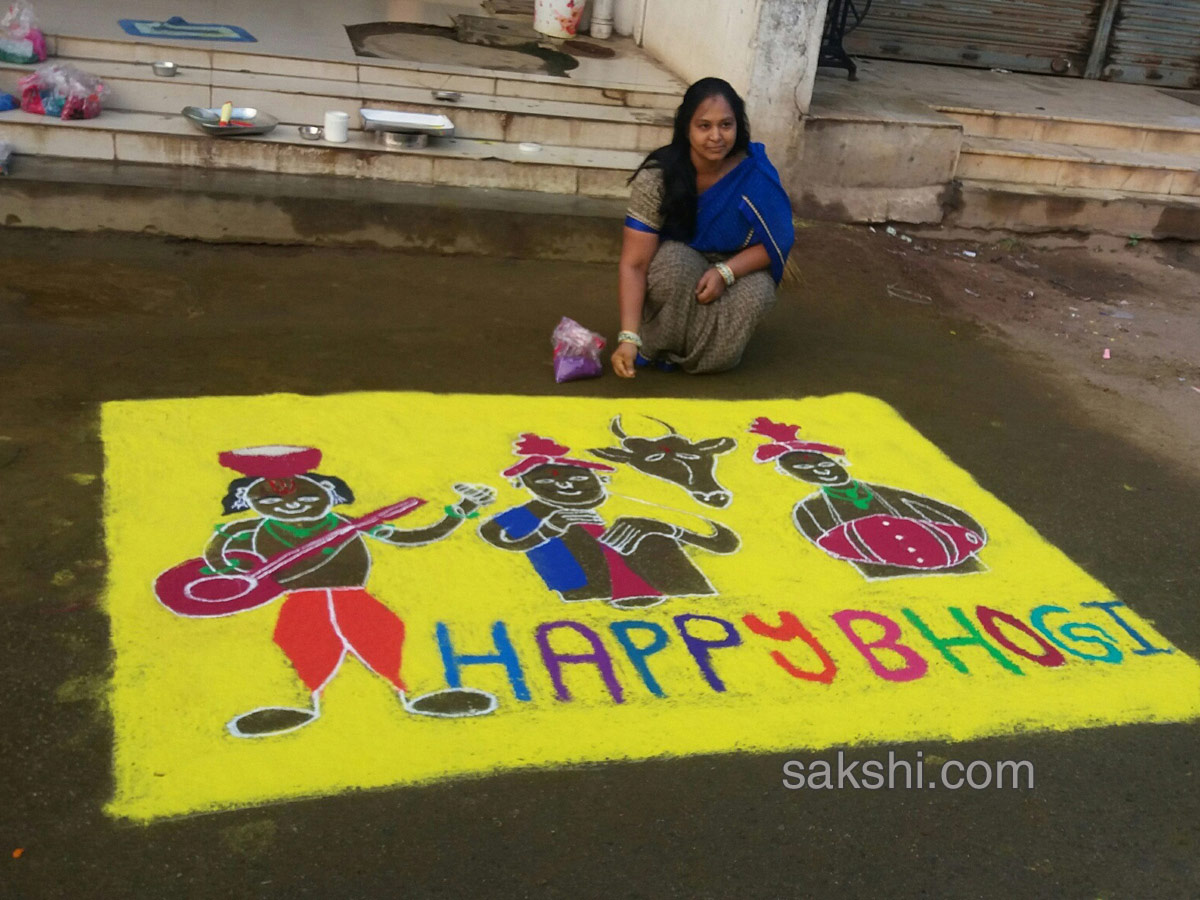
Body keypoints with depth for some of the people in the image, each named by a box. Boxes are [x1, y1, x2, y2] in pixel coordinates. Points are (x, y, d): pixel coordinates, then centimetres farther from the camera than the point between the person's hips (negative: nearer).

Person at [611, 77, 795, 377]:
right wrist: (629, 337, -41)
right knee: (676, 260, -35)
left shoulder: (755, 175, -23)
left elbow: (775, 243, -13)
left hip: (735, 271, 2)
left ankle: (685, 354, -9)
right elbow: (634, 263, -30)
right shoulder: (658, 176, -27)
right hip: (673, 273, -1)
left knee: (758, 292, -31)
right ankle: (655, 344, -12)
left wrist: (725, 272, -31)